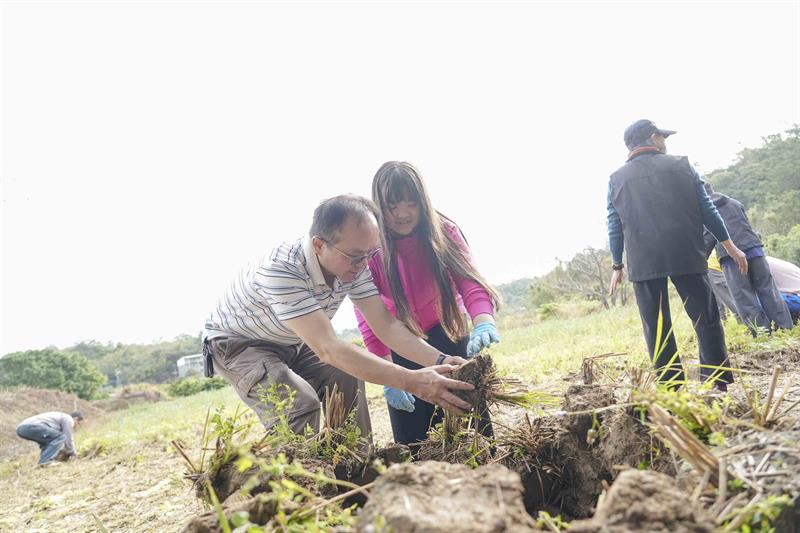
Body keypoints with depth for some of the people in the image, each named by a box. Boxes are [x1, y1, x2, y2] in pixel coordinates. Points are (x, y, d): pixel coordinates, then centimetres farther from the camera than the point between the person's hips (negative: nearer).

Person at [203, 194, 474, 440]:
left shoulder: (355, 264, -19)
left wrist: (440, 360, -34)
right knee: (301, 403, -26)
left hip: (291, 343, 6)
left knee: (348, 380, -10)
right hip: (237, 344, -6)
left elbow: (386, 324, -18)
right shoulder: (280, 270, -40)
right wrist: (411, 381, -50)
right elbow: (327, 348, -45)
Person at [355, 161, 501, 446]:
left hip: (446, 334, 1)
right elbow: (368, 318, -21)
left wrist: (483, 322, -49)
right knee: (412, 441, 5)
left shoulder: (443, 231, -16)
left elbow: (469, 281, -28)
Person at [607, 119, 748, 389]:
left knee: (656, 327, 5)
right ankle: (718, 383, 9)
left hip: (643, 264, 1)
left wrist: (617, 266, 15)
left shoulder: (616, 179, 6)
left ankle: (671, 388, 7)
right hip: (687, 256, 0)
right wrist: (730, 246, 12)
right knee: (706, 319, 9)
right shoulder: (681, 165, 5)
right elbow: (707, 210, 5)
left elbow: (615, 228, 7)